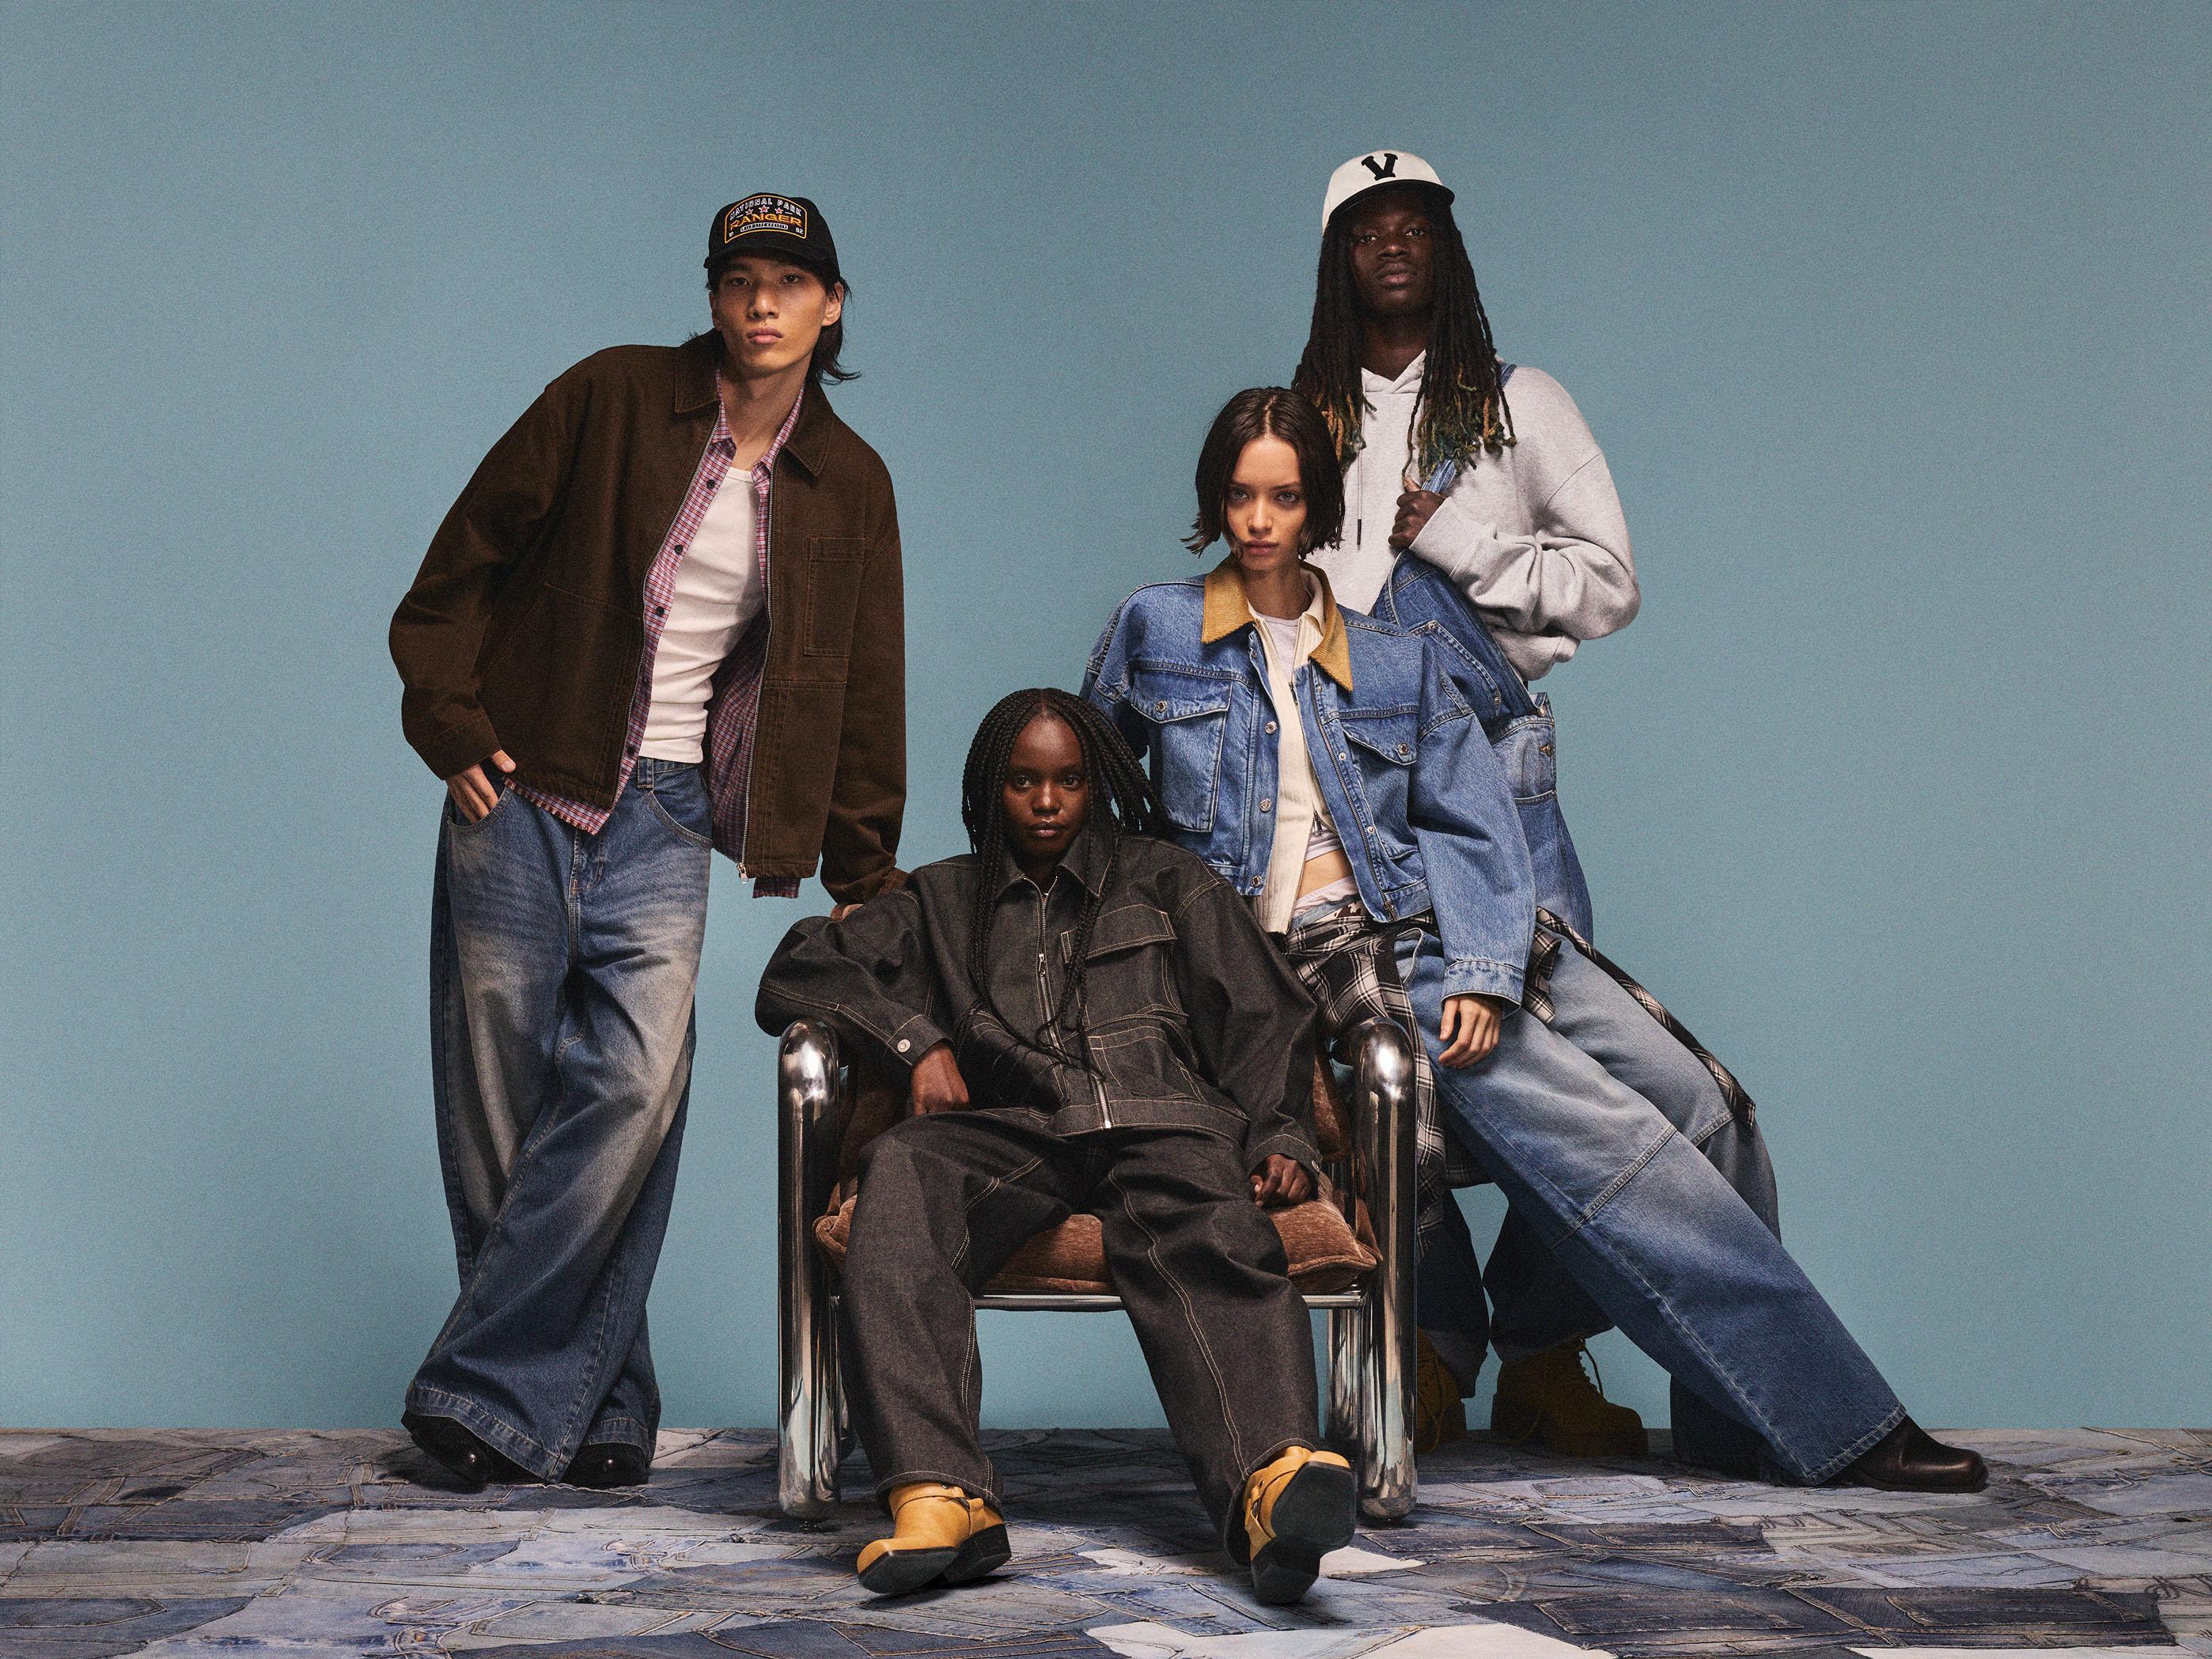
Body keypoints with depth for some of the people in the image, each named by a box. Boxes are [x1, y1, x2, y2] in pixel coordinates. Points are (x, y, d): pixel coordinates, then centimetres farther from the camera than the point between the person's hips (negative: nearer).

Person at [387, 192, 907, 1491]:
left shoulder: (850, 483, 8)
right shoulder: (615, 398, 0)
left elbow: (865, 689, 13)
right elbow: (463, 564, 3)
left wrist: (864, 880, 12)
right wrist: (455, 729, -3)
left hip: (667, 814, 1)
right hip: (523, 796, -1)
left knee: (638, 1083, -17)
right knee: (503, 1112, -1)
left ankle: (490, 1389, -8)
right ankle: (593, 1400, 13)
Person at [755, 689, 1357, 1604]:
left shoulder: (1166, 880, 29)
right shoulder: (941, 901, 30)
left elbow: (1258, 1014, 19)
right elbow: (795, 973, 23)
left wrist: (1278, 1135, 0)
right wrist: (917, 1039, 6)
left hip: (1162, 1118, -1)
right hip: (1010, 1132, 1)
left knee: (1209, 1238, -38)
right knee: (899, 1173, -36)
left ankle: (1272, 1479, -67)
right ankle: (938, 1495, -52)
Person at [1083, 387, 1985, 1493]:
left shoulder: (1399, 663, 16)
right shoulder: (1154, 632, 10)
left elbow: (1478, 830, 7)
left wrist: (1481, 975, -10)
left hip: (1440, 932, 5)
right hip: (1312, 958, -4)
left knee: (1693, 1098, -12)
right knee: (1601, 1133, -20)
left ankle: (1740, 1416, 2)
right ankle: (1835, 1420, -17)